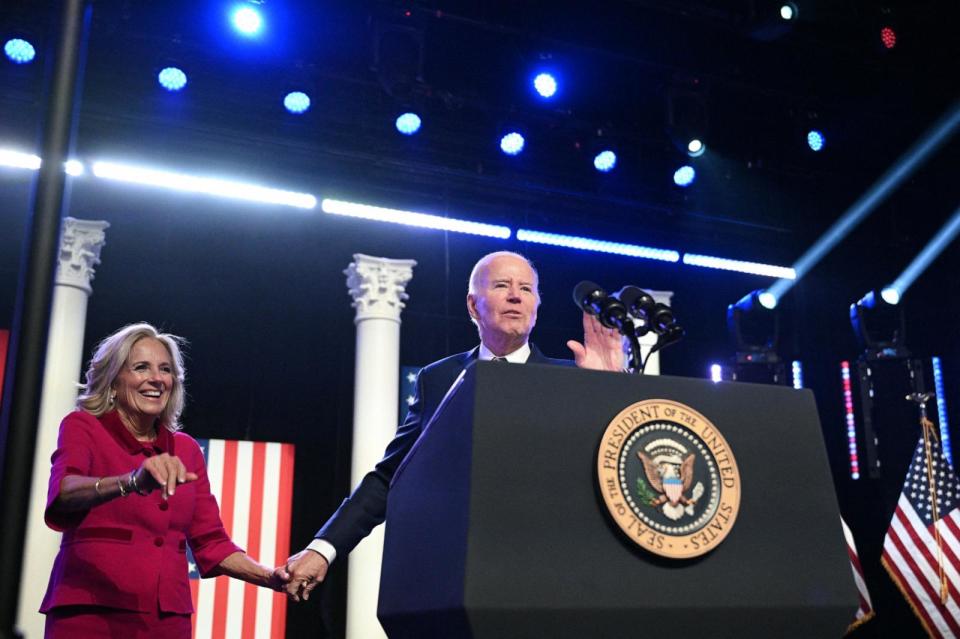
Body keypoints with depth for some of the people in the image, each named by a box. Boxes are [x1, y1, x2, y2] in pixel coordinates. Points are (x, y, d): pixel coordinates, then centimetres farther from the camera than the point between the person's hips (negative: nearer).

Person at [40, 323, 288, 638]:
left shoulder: (186, 449, 10)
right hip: (90, 613, -4)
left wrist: (271, 577, -7)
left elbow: (210, 543, 10)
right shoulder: (81, 427, -1)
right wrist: (131, 482, -40)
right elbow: (60, 498, -21)